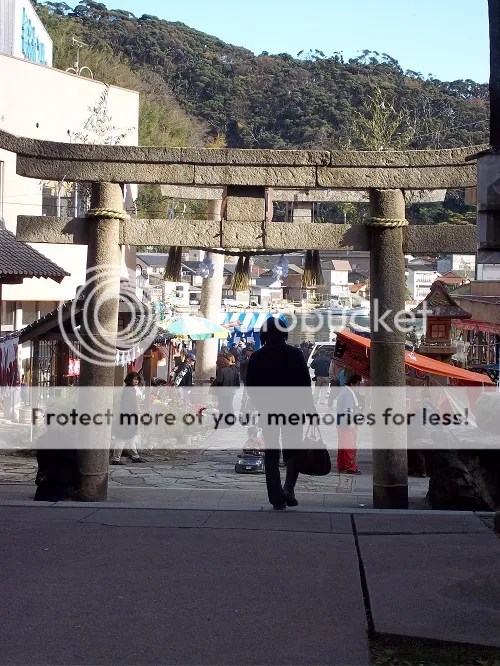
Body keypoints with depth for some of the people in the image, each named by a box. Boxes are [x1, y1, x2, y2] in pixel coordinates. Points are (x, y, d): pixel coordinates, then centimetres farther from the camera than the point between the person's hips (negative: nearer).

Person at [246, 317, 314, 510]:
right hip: (292, 408, -1)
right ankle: (289, 487, -10)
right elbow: (305, 384, -6)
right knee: (292, 450, 10)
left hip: (267, 411, 1)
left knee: (271, 454, 7)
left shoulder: (256, 357, -1)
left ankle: (277, 499, 5)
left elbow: (250, 386, 2)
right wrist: (310, 408, 2)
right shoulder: (295, 355, -5)